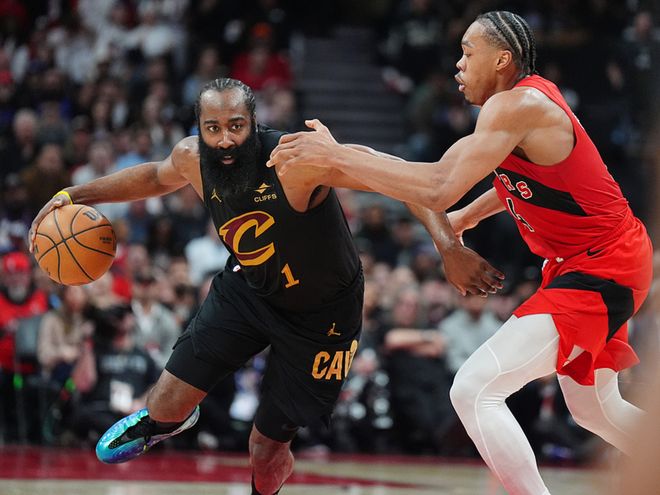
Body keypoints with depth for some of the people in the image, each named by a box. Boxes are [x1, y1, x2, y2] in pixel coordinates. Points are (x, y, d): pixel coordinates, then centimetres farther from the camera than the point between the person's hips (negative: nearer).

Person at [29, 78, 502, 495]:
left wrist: (449, 246, -45)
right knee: (170, 401, -1)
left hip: (320, 313, -4)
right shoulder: (193, 158, -17)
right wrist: (76, 195, 5)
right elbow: (155, 177, 10)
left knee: (267, 448, 0)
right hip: (247, 290, 4)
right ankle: (158, 420, 38)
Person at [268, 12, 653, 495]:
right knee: (594, 409, 27)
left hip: (598, 273, -11)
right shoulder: (532, 94, 7)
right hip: (585, 261, 11)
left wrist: (337, 155, -29)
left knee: (474, 390, -18)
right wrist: (469, 215, 21)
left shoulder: (517, 105, -22)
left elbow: (438, 189, -31)